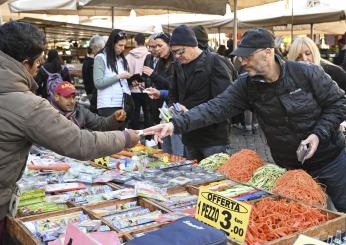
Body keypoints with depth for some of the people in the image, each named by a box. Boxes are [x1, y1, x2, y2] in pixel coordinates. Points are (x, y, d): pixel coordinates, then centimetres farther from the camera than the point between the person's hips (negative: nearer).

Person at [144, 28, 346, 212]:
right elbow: (216, 108, -19)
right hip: (289, 167, 2)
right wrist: (176, 125, -30)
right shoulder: (246, 85, -10)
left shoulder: (307, 73, -17)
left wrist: (319, 134, -21)